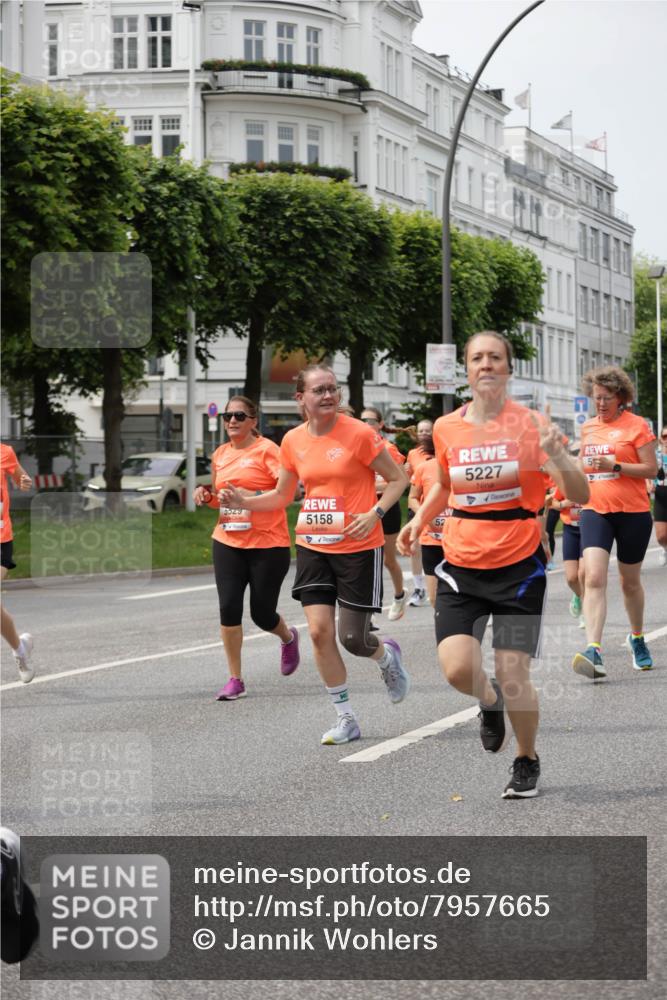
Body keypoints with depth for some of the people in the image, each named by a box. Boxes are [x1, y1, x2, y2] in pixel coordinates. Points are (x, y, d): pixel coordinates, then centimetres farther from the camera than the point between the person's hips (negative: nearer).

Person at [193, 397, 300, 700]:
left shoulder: (266, 449, -8)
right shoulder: (220, 455, 11)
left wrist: (255, 495, -28)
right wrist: (206, 496, 4)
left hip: (268, 543, -5)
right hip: (227, 542, 5)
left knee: (262, 614, 3)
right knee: (229, 607, -7)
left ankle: (288, 638, 39)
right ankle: (235, 680, 3)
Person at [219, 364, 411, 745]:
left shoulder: (359, 434, -12)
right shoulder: (294, 441, 3)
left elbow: (398, 479, -4)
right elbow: (281, 496, 15)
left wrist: (374, 514, -19)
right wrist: (243, 502, -1)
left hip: (359, 548, -4)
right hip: (313, 546, 4)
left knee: (353, 638, -3)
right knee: (320, 631, -5)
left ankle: (388, 656, 35)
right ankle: (346, 718, 7)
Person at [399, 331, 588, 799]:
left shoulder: (530, 423, -8)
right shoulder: (446, 428, 2)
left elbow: (580, 495, -13)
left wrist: (556, 453, -31)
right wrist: (420, 519, 8)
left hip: (519, 566, -3)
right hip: (462, 566, 3)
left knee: (513, 676, -5)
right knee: (457, 668, -15)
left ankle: (527, 761, 23)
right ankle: (491, 703, 23)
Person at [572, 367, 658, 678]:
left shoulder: (637, 425, -4)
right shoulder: (588, 428, 11)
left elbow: (651, 469, -9)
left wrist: (616, 466, -20)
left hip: (633, 513, -3)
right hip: (595, 511, 3)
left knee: (630, 582, 11)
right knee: (594, 578, -16)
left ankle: (637, 638, 37)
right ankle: (593, 650, -26)